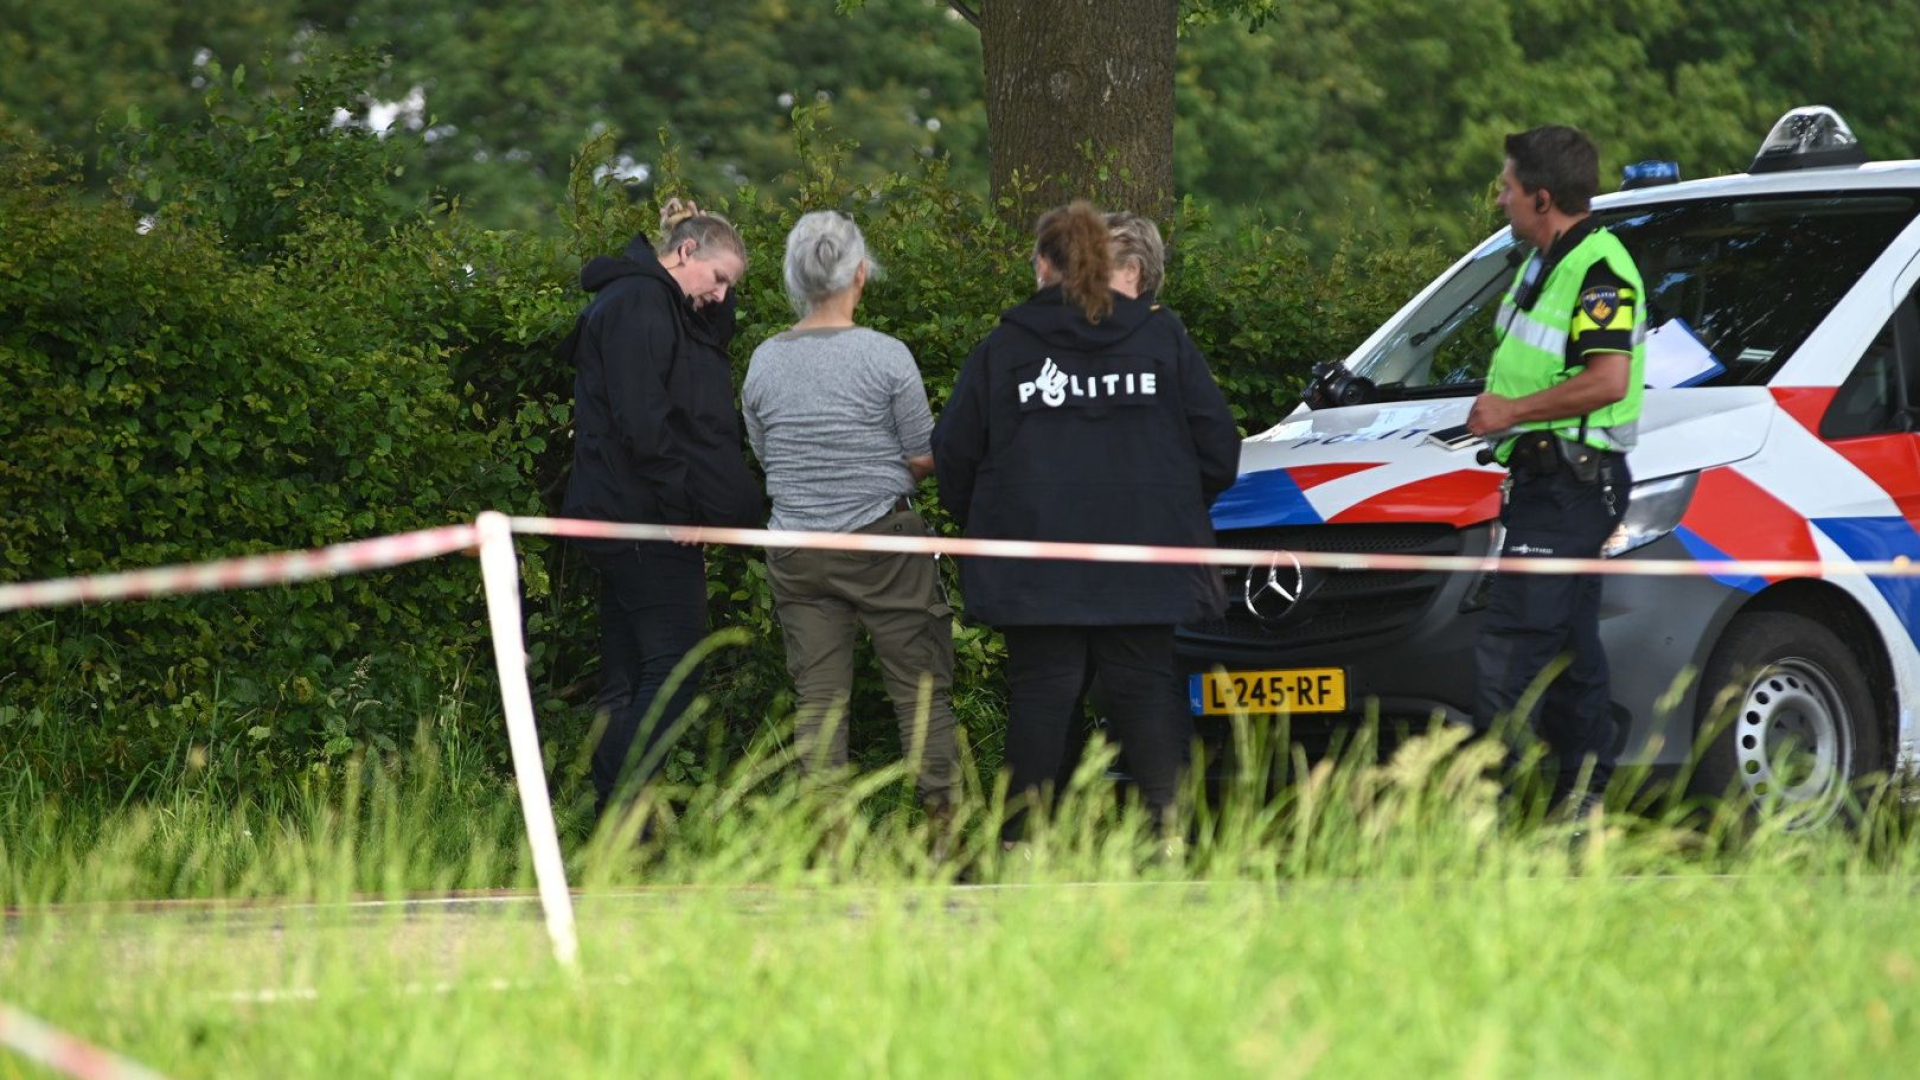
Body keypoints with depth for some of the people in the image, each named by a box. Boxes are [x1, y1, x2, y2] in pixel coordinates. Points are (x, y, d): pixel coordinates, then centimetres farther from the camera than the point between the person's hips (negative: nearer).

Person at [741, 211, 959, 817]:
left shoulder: (764, 362, 3)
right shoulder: (885, 356, -10)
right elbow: (926, 457, -3)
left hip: (796, 554, 4)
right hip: (881, 540, -4)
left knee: (817, 699, 5)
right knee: (921, 687, 4)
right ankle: (942, 817, 2)